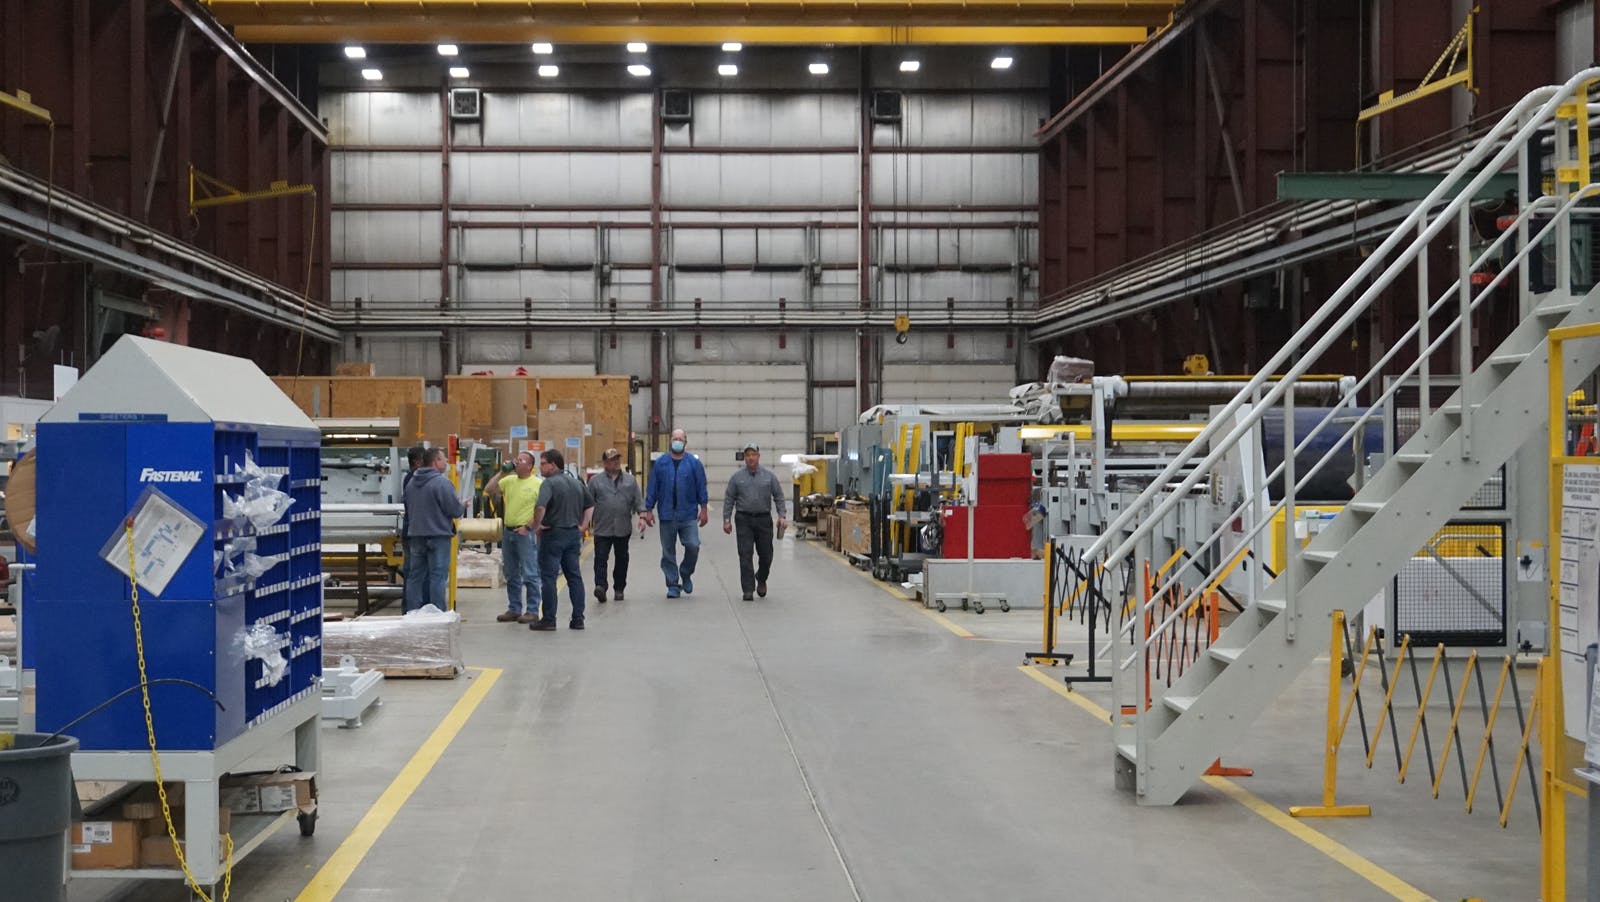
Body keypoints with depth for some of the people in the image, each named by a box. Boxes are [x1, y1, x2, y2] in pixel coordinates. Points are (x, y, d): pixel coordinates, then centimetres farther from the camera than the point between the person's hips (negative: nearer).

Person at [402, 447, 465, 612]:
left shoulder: (411, 483, 9)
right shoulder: (441, 482, -15)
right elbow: (455, 510, -15)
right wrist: (463, 506, 6)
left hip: (415, 535, 7)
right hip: (438, 536, -7)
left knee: (416, 575, 11)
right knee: (438, 576, -4)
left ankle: (412, 612, 13)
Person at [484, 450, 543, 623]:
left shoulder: (538, 483, -6)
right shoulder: (509, 480, 11)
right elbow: (488, 490, 6)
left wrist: (528, 527, -17)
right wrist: (502, 472, 1)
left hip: (526, 533, -7)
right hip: (508, 531, 7)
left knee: (529, 575, -4)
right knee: (511, 575, 12)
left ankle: (532, 611, 2)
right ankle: (514, 609, 20)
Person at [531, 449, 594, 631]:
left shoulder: (549, 483, -13)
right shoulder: (577, 483, 12)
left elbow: (541, 507, -27)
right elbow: (590, 505, 20)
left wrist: (536, 524, -13)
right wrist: (583, 526, 16)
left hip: (553, 534, -7)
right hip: (574, 534, 7)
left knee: (548, 577, -1)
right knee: (575, 576, 10)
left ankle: (549, 620, 1)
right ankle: (578, 619, 11)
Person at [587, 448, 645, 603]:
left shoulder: (630, 480, 10)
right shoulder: (595, 480, 6)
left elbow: (638, 500, 9)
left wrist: (642, 515, -4)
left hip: (623, 528, 2)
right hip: (602, 529, -2)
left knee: (622, 559, 8)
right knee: (600, 558, -11)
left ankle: (619, 588, 18)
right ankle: (600, 586, -18)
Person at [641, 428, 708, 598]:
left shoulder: (694, 463, 3)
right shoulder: (660, 463, 5)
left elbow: (701, 487, 5)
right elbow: (652, 488, 6)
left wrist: (704, 509, 1)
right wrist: (648, 510, 2)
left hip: (688, 515, -1)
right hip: (667, 515, 1)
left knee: (693, 546, -12)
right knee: (668, 551, 4)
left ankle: (686, 574, 14)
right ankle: (672, 584, 14)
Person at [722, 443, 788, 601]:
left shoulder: (769, 476, 3)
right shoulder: (737, 476, 2)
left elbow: (779, 497, 5)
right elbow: (729, 500, 5)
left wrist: (782, 516, -5)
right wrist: (726, 520, 1)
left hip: (764, 519, 1)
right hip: (744, 520, -1)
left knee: (765, 554, 6)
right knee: (745, 555, -6)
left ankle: (761, 580, 33)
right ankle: (748, 589, -3)